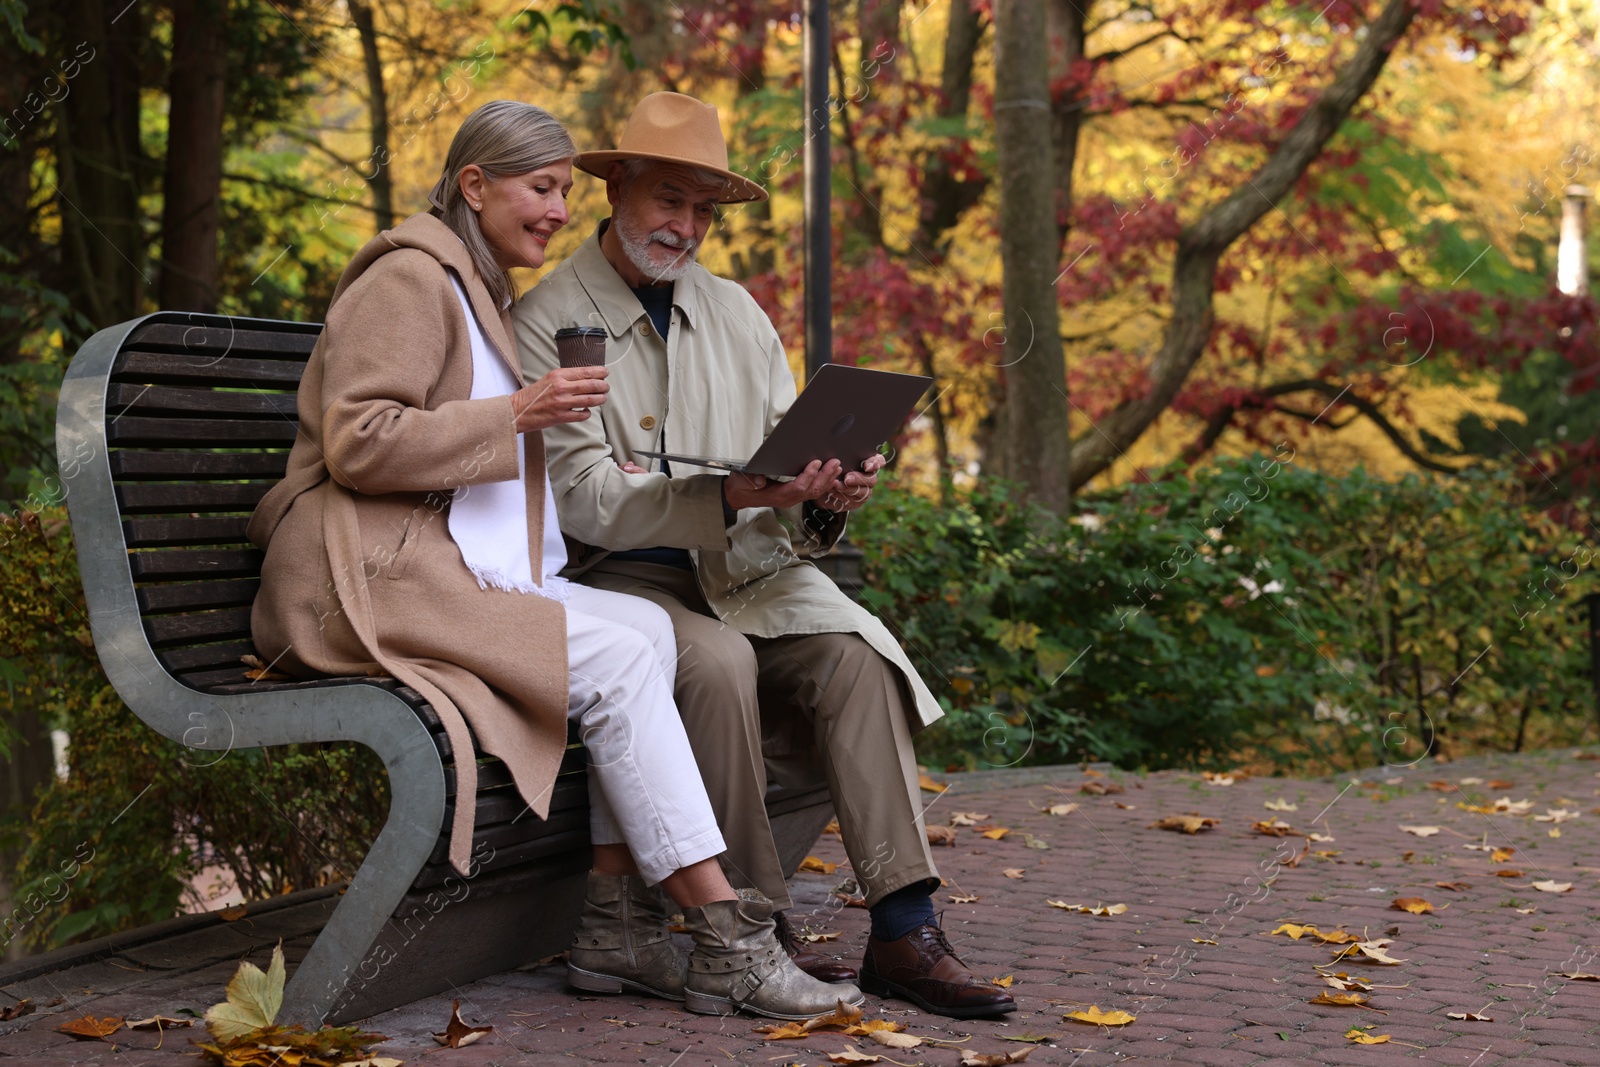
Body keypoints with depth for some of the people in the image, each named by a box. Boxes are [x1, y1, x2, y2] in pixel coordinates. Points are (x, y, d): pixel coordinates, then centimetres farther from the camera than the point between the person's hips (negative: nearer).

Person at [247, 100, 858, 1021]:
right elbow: (355, 443, -16)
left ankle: (619, 921, -17)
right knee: (618, 656, -23)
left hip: (461, 574, 9)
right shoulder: (410, 278, -5)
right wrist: (515, 414, -17)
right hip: (367, 581, -9)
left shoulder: (482, 294, 26)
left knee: (649, 627, -13)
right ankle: (727, 941, -21)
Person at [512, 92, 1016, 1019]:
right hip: (620, 579, -5)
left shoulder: (735, 313, 16)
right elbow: (588, 500, -15)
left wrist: (830, 495, -15)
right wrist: (732, 495, -29)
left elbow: (793, 457, 11)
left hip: (746, 570, 5)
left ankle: (905, 931, -27)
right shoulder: (548, 322, -3)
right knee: (716, 662, -34)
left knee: (855, 649, -23)